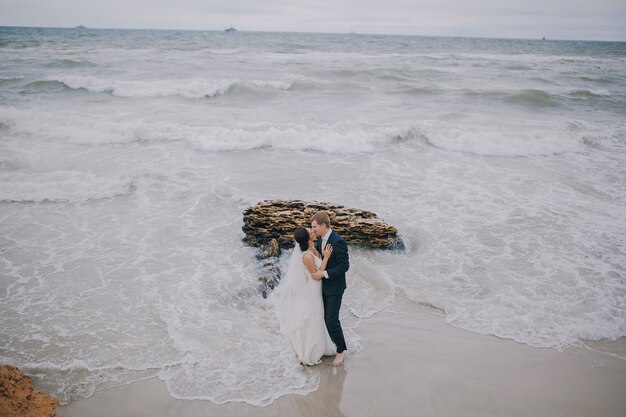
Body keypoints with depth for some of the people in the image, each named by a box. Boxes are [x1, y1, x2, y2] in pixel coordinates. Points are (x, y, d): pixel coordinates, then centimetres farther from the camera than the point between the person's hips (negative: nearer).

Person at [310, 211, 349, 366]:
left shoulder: (338, 241, -24)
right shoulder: (320, 239, 1)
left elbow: (344, 266, -24)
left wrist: (324, 274, -26)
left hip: (335, 287, -8)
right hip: (323, 285, 8)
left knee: (332, 320, -5)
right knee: (326, 317, 17)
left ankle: (340, 350, 12)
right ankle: (335, 341, 37)